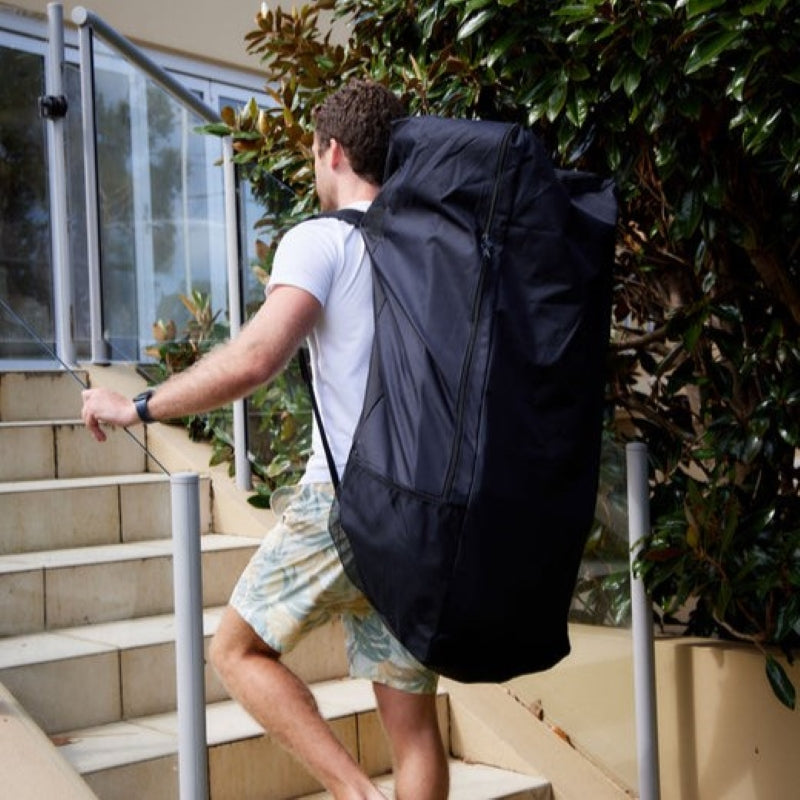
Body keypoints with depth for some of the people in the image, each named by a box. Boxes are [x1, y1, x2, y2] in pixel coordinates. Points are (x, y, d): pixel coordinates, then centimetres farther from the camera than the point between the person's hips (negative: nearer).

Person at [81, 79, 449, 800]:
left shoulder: (321, 240, -7)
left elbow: (254, 360, -20)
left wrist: (137, 408, -9)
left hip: (345, 500, -6)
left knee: (237, 650, 14)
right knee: (411, 717, 11)